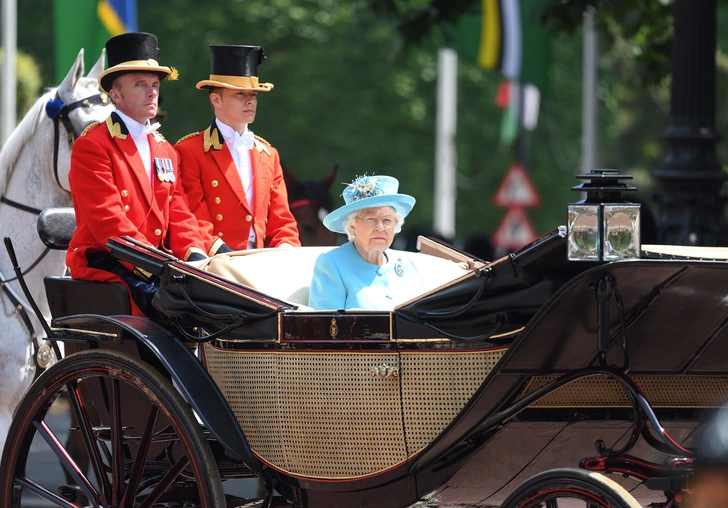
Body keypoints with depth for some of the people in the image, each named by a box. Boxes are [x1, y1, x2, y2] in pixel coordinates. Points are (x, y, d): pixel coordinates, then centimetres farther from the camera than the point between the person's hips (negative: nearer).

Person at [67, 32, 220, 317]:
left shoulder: (165, 151, 20)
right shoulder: (92, 146, -5)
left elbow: (179, 216, 13)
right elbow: (108, 222, -14)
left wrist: (195, 254, -9)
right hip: (105, 269, -7)